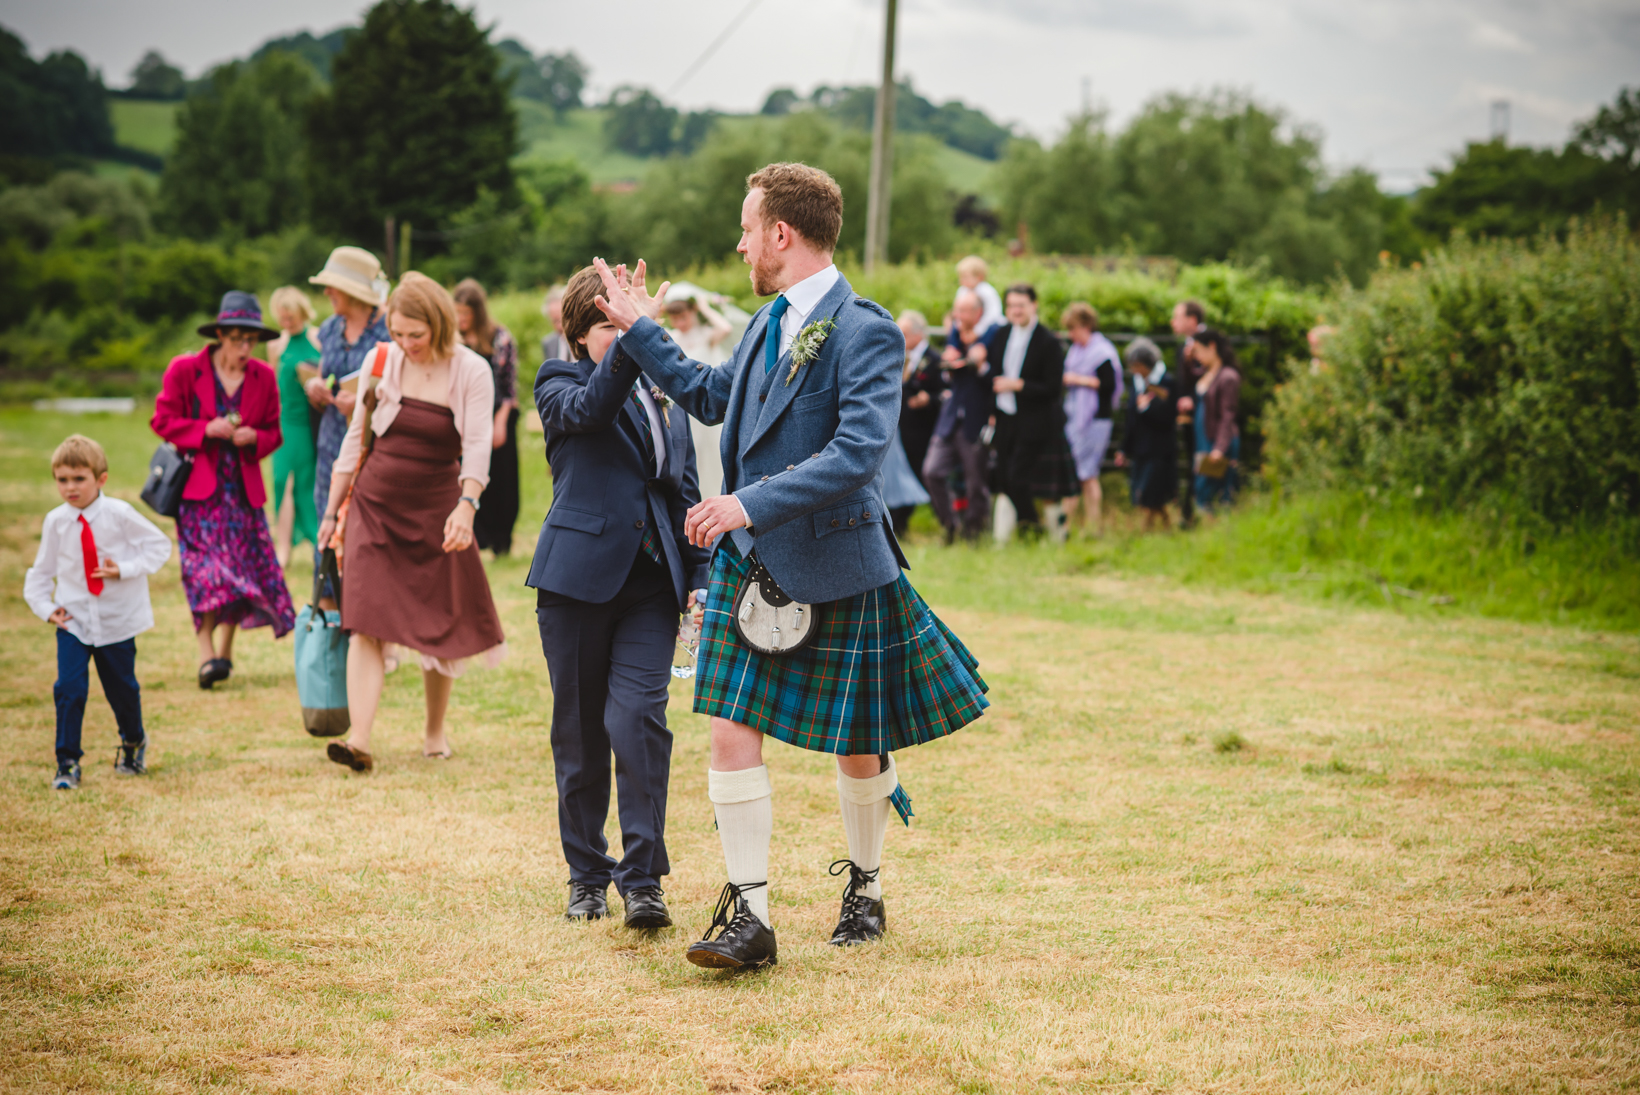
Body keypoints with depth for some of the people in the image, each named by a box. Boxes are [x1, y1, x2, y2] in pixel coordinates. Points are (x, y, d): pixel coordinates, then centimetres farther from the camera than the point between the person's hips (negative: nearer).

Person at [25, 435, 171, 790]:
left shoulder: (119, 514, -13)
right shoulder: (56, 522, -4)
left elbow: (160, 545, -7)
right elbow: (42, 570, 9)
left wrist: (125, 570, -19)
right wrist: (45, 607, -3)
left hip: (118, 618, -1)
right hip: (73, 620, 1)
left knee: (122, 687, 13)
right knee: (69, 688, -10)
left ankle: (133, 744, 41)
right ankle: (67, 763, -1)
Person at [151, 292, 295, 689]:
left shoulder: (263, 377, 6)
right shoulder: (184, 370, -3)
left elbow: (274, 431, 14)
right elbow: (162, 420, 0)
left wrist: (254, 438, -10)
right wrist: (206, 429, -14)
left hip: (243, 488, 3)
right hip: (199, 485, -3)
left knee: (243, 565, 0)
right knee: (205, 567, -14)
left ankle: (225, 652, 13)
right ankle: (207, 655, -15)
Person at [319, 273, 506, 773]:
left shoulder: (472, 372, -7)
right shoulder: (381, 361, 0)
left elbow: (478, 444, -18)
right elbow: (355, 438, 8)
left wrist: (466, 505, -35)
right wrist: (332, 511, 9)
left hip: (435, 510, -1)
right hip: (375, 506, 1)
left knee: (440, 626, 8)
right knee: (366, 623, -12)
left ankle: (436, 732, 27)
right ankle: (359, 741, -21)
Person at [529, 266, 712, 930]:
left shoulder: (665, 397, 17)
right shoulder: (560, 384, 3)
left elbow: (686, 493, 19)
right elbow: (588, 409, -21)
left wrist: (699, 578, 11)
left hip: (653, 580, 2)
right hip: (580, 573, -2)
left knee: (638, 717, -13)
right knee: (580, 731, 5)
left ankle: (643, 880, -9)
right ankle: (587, 876, 18)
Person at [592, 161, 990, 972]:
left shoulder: (864, 332, -17)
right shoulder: (771, 319, 9)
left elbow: (858, 454, -28)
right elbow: (711, 396, 26)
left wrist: (751, 503, -32)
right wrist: (640, 332, 24)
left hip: (833, 563, -6)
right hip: (748, 560, 6)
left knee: (856, 748, 11)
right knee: (733, 734, -5)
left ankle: (864, 890, 33)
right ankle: (748, 916, -1)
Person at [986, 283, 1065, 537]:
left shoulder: (1048, 342, -12)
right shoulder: (1001, 335, 7)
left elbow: (1053, 389, -15)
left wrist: (1016, 385, -18)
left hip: (1033, 424, -6)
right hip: (1006, 420, 7)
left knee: (1018, 478, -11)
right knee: (1003, 480, 6)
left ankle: (1031, 527, 7)